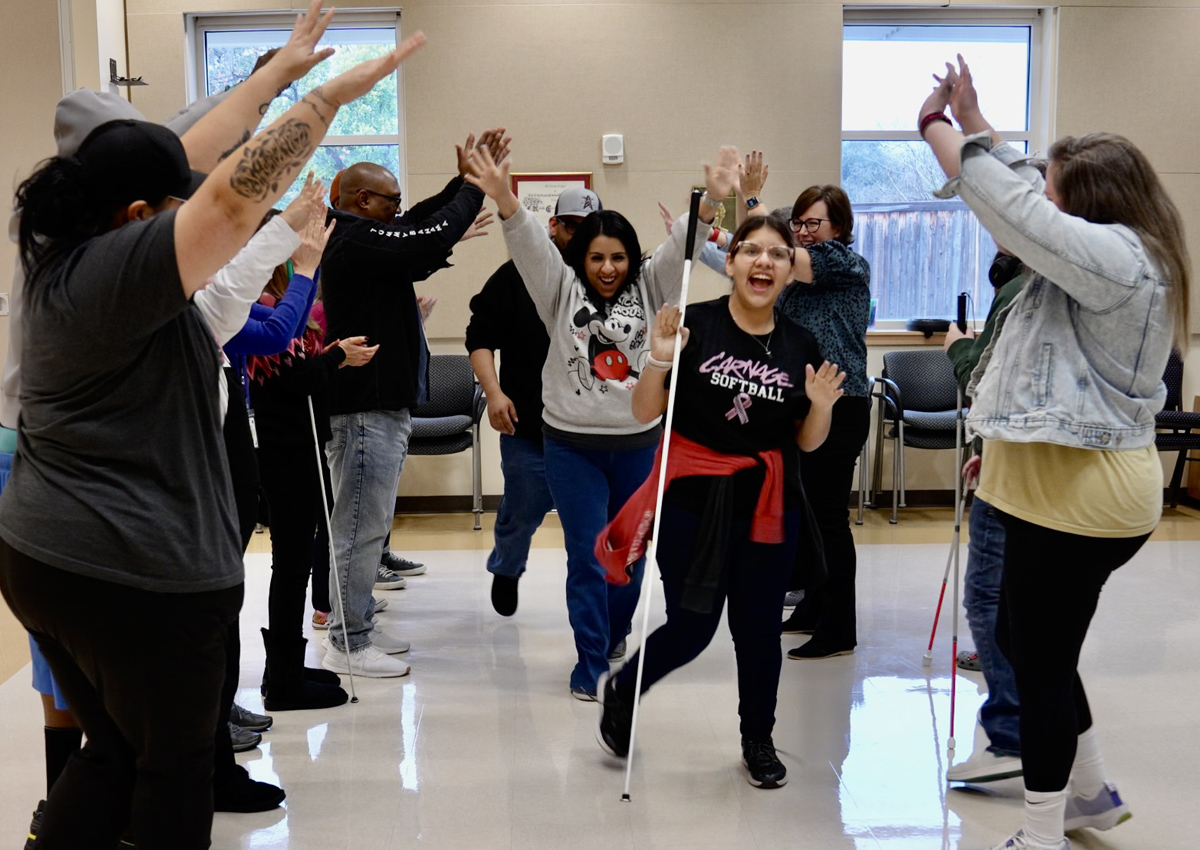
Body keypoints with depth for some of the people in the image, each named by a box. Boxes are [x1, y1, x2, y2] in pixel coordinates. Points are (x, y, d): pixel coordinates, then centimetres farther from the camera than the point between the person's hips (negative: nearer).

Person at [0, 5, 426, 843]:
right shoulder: (121, 267, -19)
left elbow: (172, 160, 12)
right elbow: (234, 197, -28)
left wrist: (279, 71, 17)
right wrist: (331, 94, -19)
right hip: (140, 578, -9)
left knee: (114, 750, 22)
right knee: (177, 766, 10)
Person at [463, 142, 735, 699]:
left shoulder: (648, 288, 5)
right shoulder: (562, 289, 1)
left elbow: (681, 247, -7)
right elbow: (530, 246, -13)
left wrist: (711, 200, -24)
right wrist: (505, 201, -31)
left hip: (639, 444, 2)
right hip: (573, 445, -2)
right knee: (587, 556, -1)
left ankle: (612, 640, 36)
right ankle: (590, 661, 9)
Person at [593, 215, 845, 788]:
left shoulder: (800, 346, 4)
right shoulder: (694, 324, -8)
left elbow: (808, 442, 10)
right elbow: (645, 414, -6)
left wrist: (821, 406, -10)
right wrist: (659, 361, -22)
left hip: (768, 506, 3)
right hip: (693, 501, -3)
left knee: (759, 629, 9)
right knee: (692, 628, 1)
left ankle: (758, 741, 33)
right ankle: (620, 690, 32)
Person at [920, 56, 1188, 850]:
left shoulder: (1117, 255, -20)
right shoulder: (1116, 255, 12)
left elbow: (1011, 205, -22)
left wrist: (939, 125, -12)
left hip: (1081, 495, -11)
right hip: (1071, 484, 11)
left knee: (1042, 660, 0)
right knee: (1023, 638, 21)